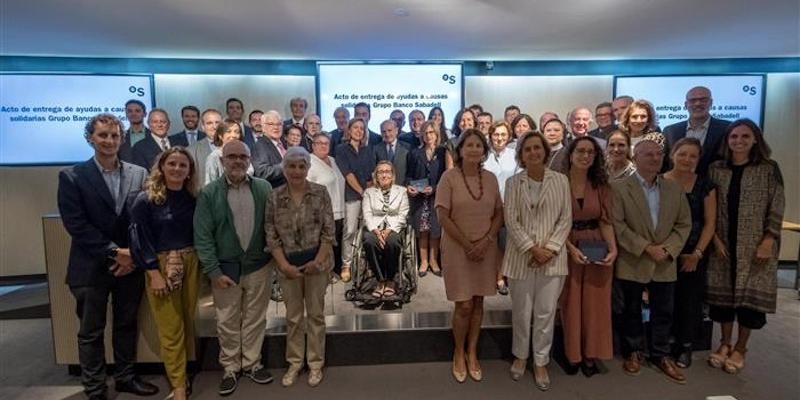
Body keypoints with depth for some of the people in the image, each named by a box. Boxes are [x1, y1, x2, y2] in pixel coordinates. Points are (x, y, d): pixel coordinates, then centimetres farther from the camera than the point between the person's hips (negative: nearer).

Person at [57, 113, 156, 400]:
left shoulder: (139, 174, 3)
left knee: (126, 325, 16)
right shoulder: (72, 176, -5)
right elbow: (76, 224, -12)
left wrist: (134, 255, -8)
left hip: (131, 264, 3)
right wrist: (114, 252, -16)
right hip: (92, 267, -2)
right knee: (91, 332, 10)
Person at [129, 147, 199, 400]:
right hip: (160, 267, -3)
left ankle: (184, 373, 30)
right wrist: (155, 274, -15)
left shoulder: (194, 199, 3)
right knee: (171, 329, 3)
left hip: (190, 265, 4)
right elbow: (140, 240, -10)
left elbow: (200, 235, 7)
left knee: (187, 323, 13)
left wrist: (200, 264, -2)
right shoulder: (145, 200, -8)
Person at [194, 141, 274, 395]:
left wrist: (274, 254, -2)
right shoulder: (209, 193, -5)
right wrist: (214, 271, -10)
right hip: (225, 267, -1)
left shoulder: (264, 188, -2)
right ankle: (230, 368, 30)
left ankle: (252, 363, 32)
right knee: (227, 322, 11)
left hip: (258, 265, 1)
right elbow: (202, 236, -7)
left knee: (254, 319, 14)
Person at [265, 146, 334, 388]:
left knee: (316, 313, 11)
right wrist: (284, 264, -10)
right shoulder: (275, 197, -3)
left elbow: (328, 231, -7)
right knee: (293, 316, 15)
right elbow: (271, 235, -2)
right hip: (288, 264, 2)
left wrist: (317, 261, -13)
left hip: (317, 262, -1)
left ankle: (316, 364, 26)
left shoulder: (320, 193, -7)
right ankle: (294, 363, 31)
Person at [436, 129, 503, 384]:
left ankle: (472, 352, 29)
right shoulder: (449, 176, -8)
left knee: (478, 302, 11)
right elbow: (443, 216, -11)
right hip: (458, 249, -3)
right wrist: (467, 245, -12)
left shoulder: (490, 178, 4)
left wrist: (485, 241, -9)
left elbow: (499, 214, 6)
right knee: (464, 305, -1)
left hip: (486, 248, 4)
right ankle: (459, 353, 23)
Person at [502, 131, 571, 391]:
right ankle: (520, 355, 31)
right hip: (522, 255, 0)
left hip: (553, 256, 1)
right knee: (521, 310, 11)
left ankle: (541, 362, 25)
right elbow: (511, 220, -5)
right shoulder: (513, 183, 0)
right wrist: (532, 248, -13)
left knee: (546, 311, 7)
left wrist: (550, 248, -10)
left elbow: (566, 218, 0)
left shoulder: (560, 180, 2)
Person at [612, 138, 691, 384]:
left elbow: (684, 224, 6)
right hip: (632, 263, -3)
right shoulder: (619, 188, -8)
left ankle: (661, 355, 29)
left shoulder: (675, 189, 7)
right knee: (632, 311, 11)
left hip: (665, 263, 4)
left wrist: (668, 248, -10)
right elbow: (617, 225, -13)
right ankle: (633, 352, 27)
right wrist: (646, 248, -17)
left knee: (664, 312, 12)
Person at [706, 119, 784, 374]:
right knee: (723, 291, 6)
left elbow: (777, 209, -4)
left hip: (756, 245, -2)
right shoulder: (716, 169, 3)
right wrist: (715, 238, -5)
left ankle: (740, 348, 18)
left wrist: (768, 241, -12)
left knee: (750, 294, 3)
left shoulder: (769, 169, -2)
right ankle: (725, 343, 22)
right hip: (723, 243, 2)